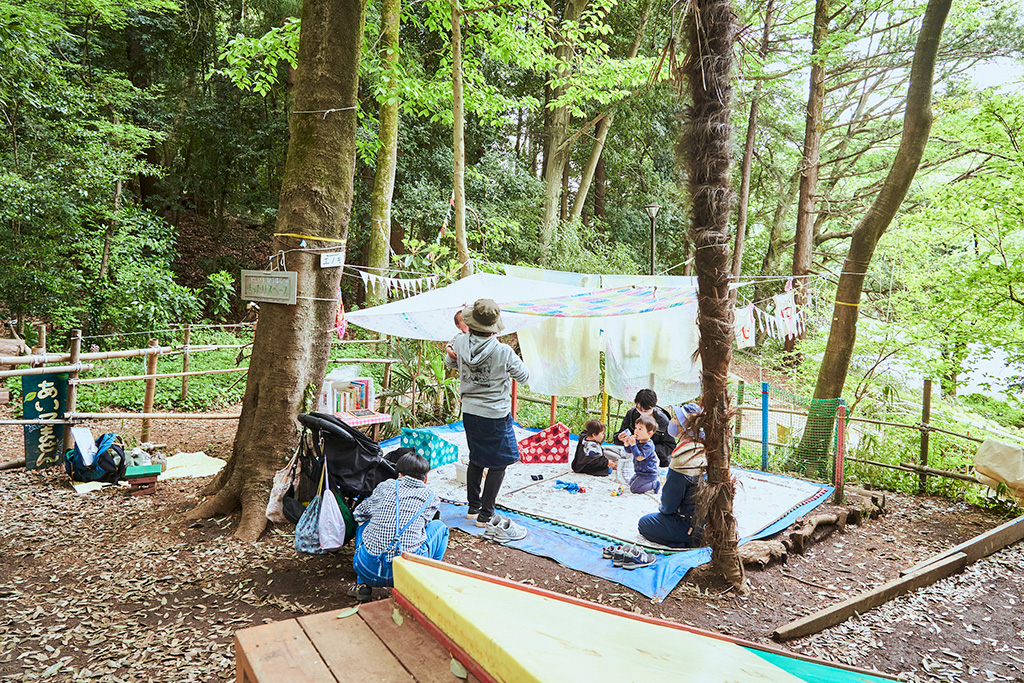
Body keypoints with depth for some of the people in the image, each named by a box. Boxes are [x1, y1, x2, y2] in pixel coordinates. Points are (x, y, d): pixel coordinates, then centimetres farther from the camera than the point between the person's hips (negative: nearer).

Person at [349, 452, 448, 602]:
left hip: (368, 570, 2)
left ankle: (363, 584, 22)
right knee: (439, 527, 23)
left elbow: (359, 513, 27)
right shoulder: (431, 497, 11)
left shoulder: (385, 486, 13)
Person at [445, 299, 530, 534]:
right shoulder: (503, 352, -22)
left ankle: (474, 507, 33)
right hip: (495, 415, -5)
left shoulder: (460, 343, -10)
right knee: (498, 464, 9)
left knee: (476, 459, 21)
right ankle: (485, 515, 13)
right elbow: (524, 376, -7)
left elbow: (449, 362, 13)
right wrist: (512, 364, 11)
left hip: (469, 412, 5)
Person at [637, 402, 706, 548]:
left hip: (690, 524, -9)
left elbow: (669, 505, -18)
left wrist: (662, 508, 6)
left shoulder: (682, 459, -27)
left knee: (643, 523, 12)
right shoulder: (704, 451, -1)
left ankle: (690, 541, -3)